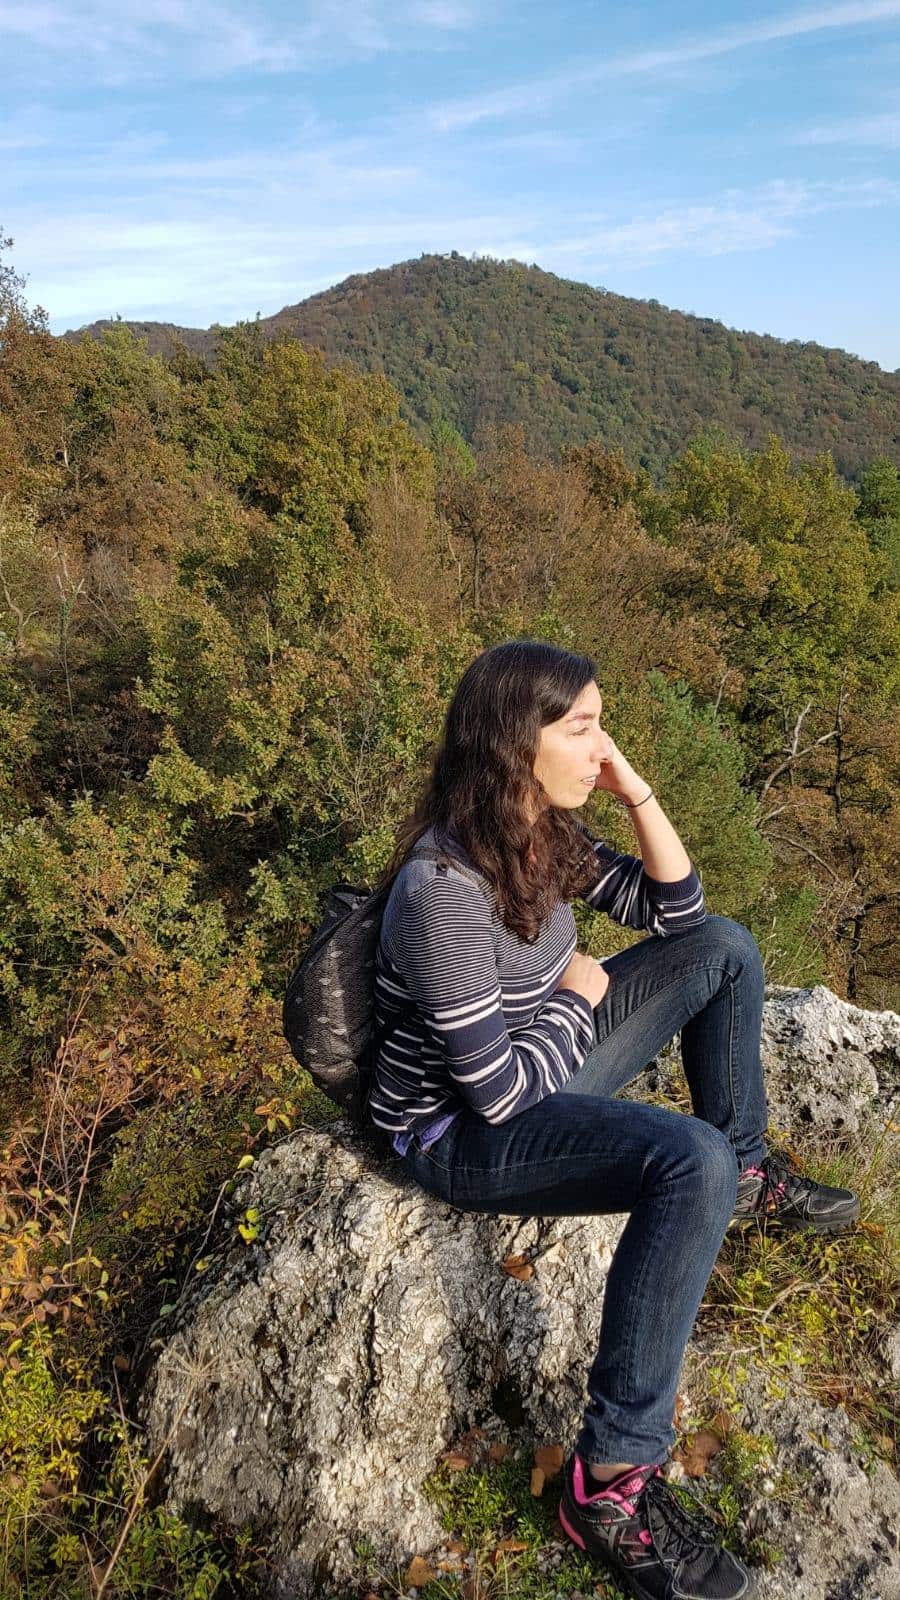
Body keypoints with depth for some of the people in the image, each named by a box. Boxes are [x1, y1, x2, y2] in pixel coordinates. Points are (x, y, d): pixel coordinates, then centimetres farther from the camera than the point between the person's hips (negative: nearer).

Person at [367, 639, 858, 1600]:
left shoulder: (540, 832, -5)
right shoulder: (443, 888, -31)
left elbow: (674, 910, 5)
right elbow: (499, 1091, -28)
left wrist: (638, 795, -10)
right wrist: (579, 993, -12)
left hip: (535, 1075, 9)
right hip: (461, 1134, -8)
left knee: (724, 948, 5)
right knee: (689, 1163, -33)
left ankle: (747, 1179, 22)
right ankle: (609, 1481, -17)